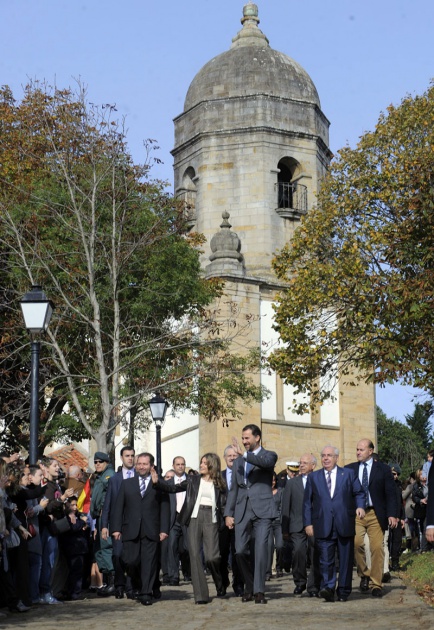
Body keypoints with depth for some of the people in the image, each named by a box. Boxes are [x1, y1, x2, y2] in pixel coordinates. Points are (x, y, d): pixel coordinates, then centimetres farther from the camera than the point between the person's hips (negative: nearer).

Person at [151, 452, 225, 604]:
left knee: (212, 557, -10)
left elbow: (222, 505, 9)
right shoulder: (193, 480, 12)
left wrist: (223, 521, -6)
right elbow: (173, 488, 5)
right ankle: (200, 594, -3)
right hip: (194, 518, 1)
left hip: (211, 519, -1)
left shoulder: (219, 485, 12)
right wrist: (157, 482, -9)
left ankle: (221, 585, 19)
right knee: (195, 555, -5)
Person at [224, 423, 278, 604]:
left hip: (262, 510, -4)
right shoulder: (238, 462, 20)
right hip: (242, 511, 4)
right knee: (241, 551, 0)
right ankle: (250, 587, 17)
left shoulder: (269, 455, 6)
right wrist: (229, 513, 12)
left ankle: (259, 591, -9)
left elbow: (266, 462, -20)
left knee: (261, 548, -13)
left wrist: (244, 455, -28)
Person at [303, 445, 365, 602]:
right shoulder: (313, 477, 14)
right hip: (323, 527, 0)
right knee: (325, 559, -11)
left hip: (345, 524, 0)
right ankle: (328, 588, -16)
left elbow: (359, 493, 12)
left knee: (346, 559, 3)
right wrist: (308, 523, 3)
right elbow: (307, 502, 12)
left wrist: (360, 506, -8)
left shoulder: (349, 474, 12)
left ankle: (343, 591, 11)